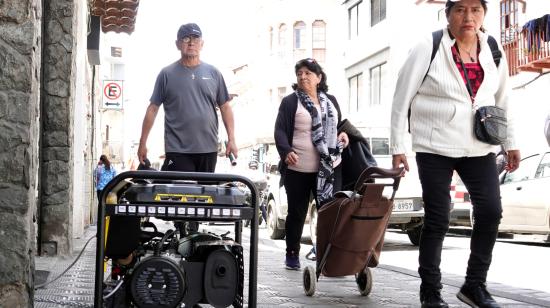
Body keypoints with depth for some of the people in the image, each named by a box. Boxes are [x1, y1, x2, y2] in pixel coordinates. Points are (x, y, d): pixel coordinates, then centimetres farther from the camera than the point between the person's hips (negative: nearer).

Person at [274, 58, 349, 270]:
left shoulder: (330, 101, 15)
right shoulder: (290, 102, 1)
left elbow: (340, 123, 27)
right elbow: (280, 131, -6)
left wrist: (343, 134, 4)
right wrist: (286, 151, -24)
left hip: (329, 168, 3)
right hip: (298, 169, -3)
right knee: (296, 213, 8)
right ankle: (292, 254, 21)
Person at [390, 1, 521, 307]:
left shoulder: (493, 50, 6)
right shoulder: (428, 49, -7)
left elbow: (503, 99, 17)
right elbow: (401, 100, -4)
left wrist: (511, 143, 16)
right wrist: (397, 147, -5)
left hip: (479, 148, 4)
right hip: (435, 148, -4)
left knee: (491, 211, -5)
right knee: (437, 220, -1)